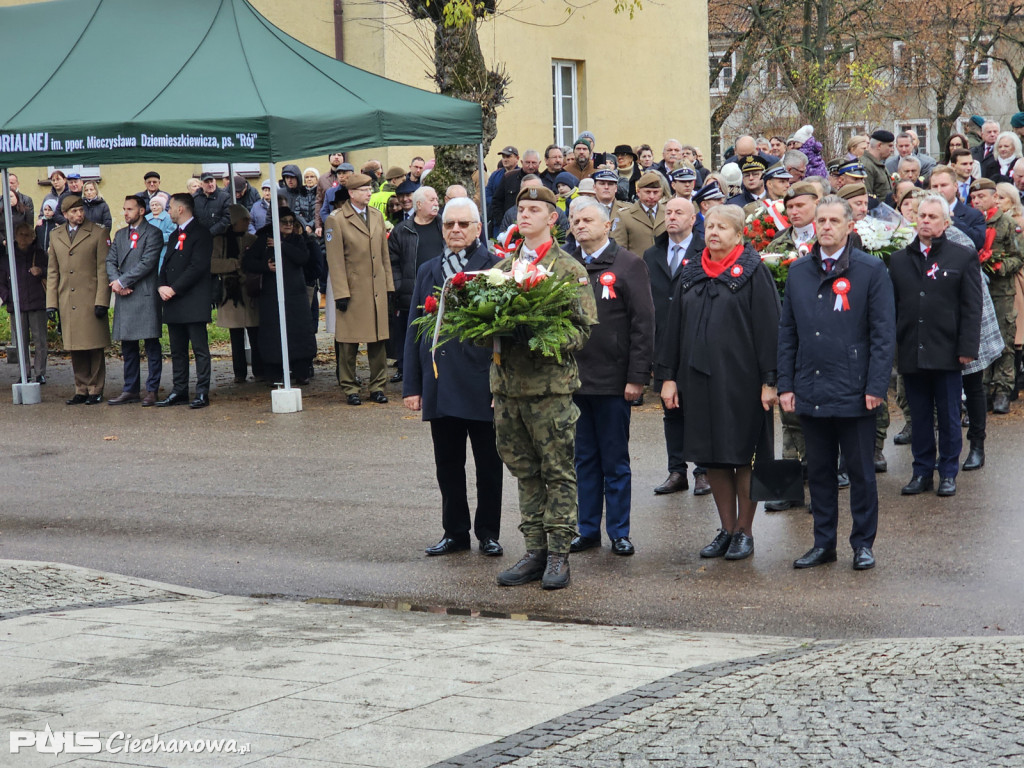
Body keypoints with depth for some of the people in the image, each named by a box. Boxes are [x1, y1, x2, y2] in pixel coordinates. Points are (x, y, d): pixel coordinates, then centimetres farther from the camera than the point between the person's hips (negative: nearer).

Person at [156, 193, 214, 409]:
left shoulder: (201, 233, -7)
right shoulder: (174, 235, 21)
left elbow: (197, 267, -16)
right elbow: (166, 265, 19)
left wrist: (173, 289, -16)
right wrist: (161, 286, -1)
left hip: (193, 302, -9)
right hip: (173, 302, 9)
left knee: (200, 349, -5)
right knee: (177, 351, 10)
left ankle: (202, 393, -4)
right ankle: (179, 391, 15)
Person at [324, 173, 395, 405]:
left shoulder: (377, 216, 12)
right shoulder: (336, 220, -6)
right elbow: (335, 261, -8)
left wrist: (388, 285, 10)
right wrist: (341, 294, -13)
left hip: (377, 290, 5)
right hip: (353, 289, -5)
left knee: (378, 339, 7)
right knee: (349, 342, 1)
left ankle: (378, 386, 16)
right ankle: (350, 388, 10)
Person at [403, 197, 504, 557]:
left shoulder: (496, 268, -3)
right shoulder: (428, 271, 12)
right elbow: (414, 330, 12)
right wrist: (412, 385, 6)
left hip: (483, 385, -4)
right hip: (441, 384, 4)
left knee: (488, 465, 6)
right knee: (447, 464, 10)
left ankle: (488, 532, 19)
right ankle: (455, 531, 22)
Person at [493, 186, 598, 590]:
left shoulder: (569, 268, -2)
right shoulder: (503, 267, 14)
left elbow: (584, 328, -7)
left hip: (551, 381, -5)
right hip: (507, 382, 5)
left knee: (558, 472, 0)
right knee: (525, 472, 10)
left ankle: (558, 553, 6)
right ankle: (535, 550, 17)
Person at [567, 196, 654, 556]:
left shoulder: (629, 265, -1)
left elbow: (643, 324, -5)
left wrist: (637, 377, -11)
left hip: (611, 379, -3)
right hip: (572, 378, 3)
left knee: (615, 461, 4)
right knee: (584, 459, 10)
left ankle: (619, 532, 13)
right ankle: (588, 529, 18)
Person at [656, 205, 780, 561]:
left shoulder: (753, 272, -4)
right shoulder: (691, 273, 12)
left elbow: (767, 328, -8)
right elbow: (674, 327, 14)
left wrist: (768, 381, -13)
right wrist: (668, 376, 8)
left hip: (740, 379, -5)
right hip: (698, 378, 5)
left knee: (742, 455, 1)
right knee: (713, 457, 8)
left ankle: (744, 531, 12)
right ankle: (726, 529, 18)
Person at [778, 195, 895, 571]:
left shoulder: (871, 270, -2)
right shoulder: (798, 271, 10)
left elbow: (883, 333, -5)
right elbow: (787, 332, 12)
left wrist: (876, 386, -11)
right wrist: (785, 385, 5)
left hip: (853, 392, -4)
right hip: (810, 392, 4)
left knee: (860, 471, 4)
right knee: (818, 470, 11)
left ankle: (863, 543, 15)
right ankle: (824, 543, 21)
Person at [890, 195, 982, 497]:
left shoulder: (963, 258, 2)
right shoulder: (899, 260, 10)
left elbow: (972, 309, -1)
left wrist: (967, 348, -9)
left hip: (946, 354, -2)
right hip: (911, 353, 2)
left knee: (949, 417, 5)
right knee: (919, 416, 9)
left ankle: (948, 473, 15)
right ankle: (922, 472, 18)